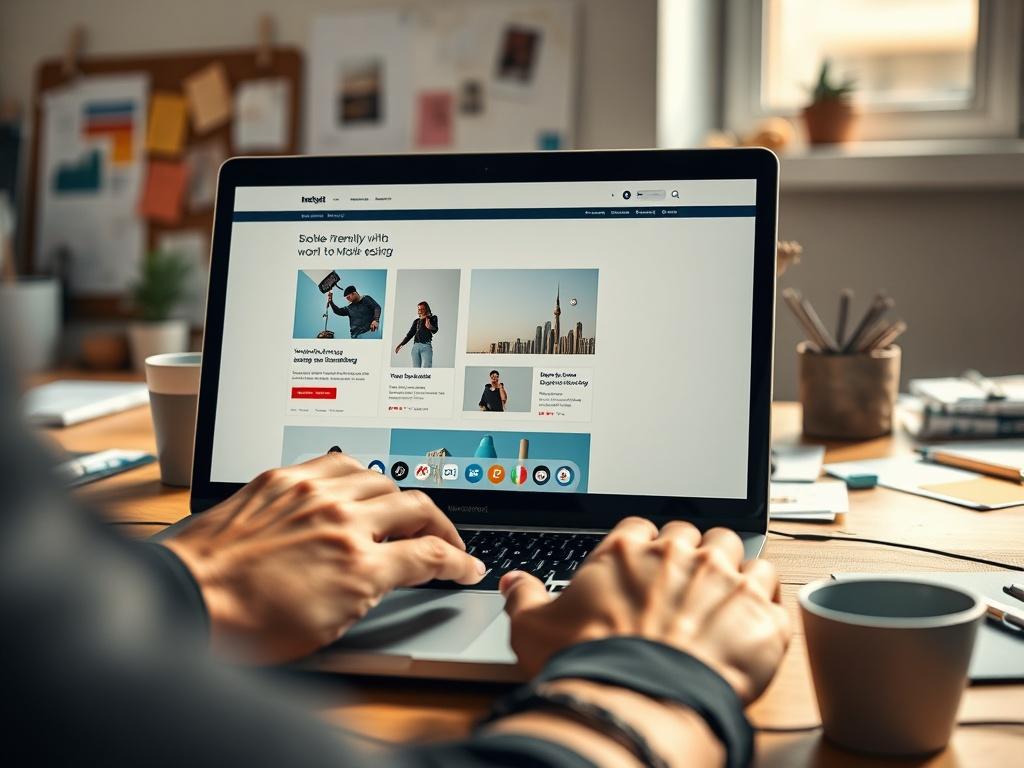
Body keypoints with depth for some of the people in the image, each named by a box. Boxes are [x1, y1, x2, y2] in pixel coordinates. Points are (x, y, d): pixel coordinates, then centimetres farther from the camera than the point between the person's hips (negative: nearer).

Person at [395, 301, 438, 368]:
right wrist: (401, 344, 12)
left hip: (426, 346, -5)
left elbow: (435, 330, -6)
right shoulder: (416, 321, 19)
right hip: (416, 346, 5)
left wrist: (430, 327, -29)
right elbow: (410, 334, 21)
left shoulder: (433, 318, 8)